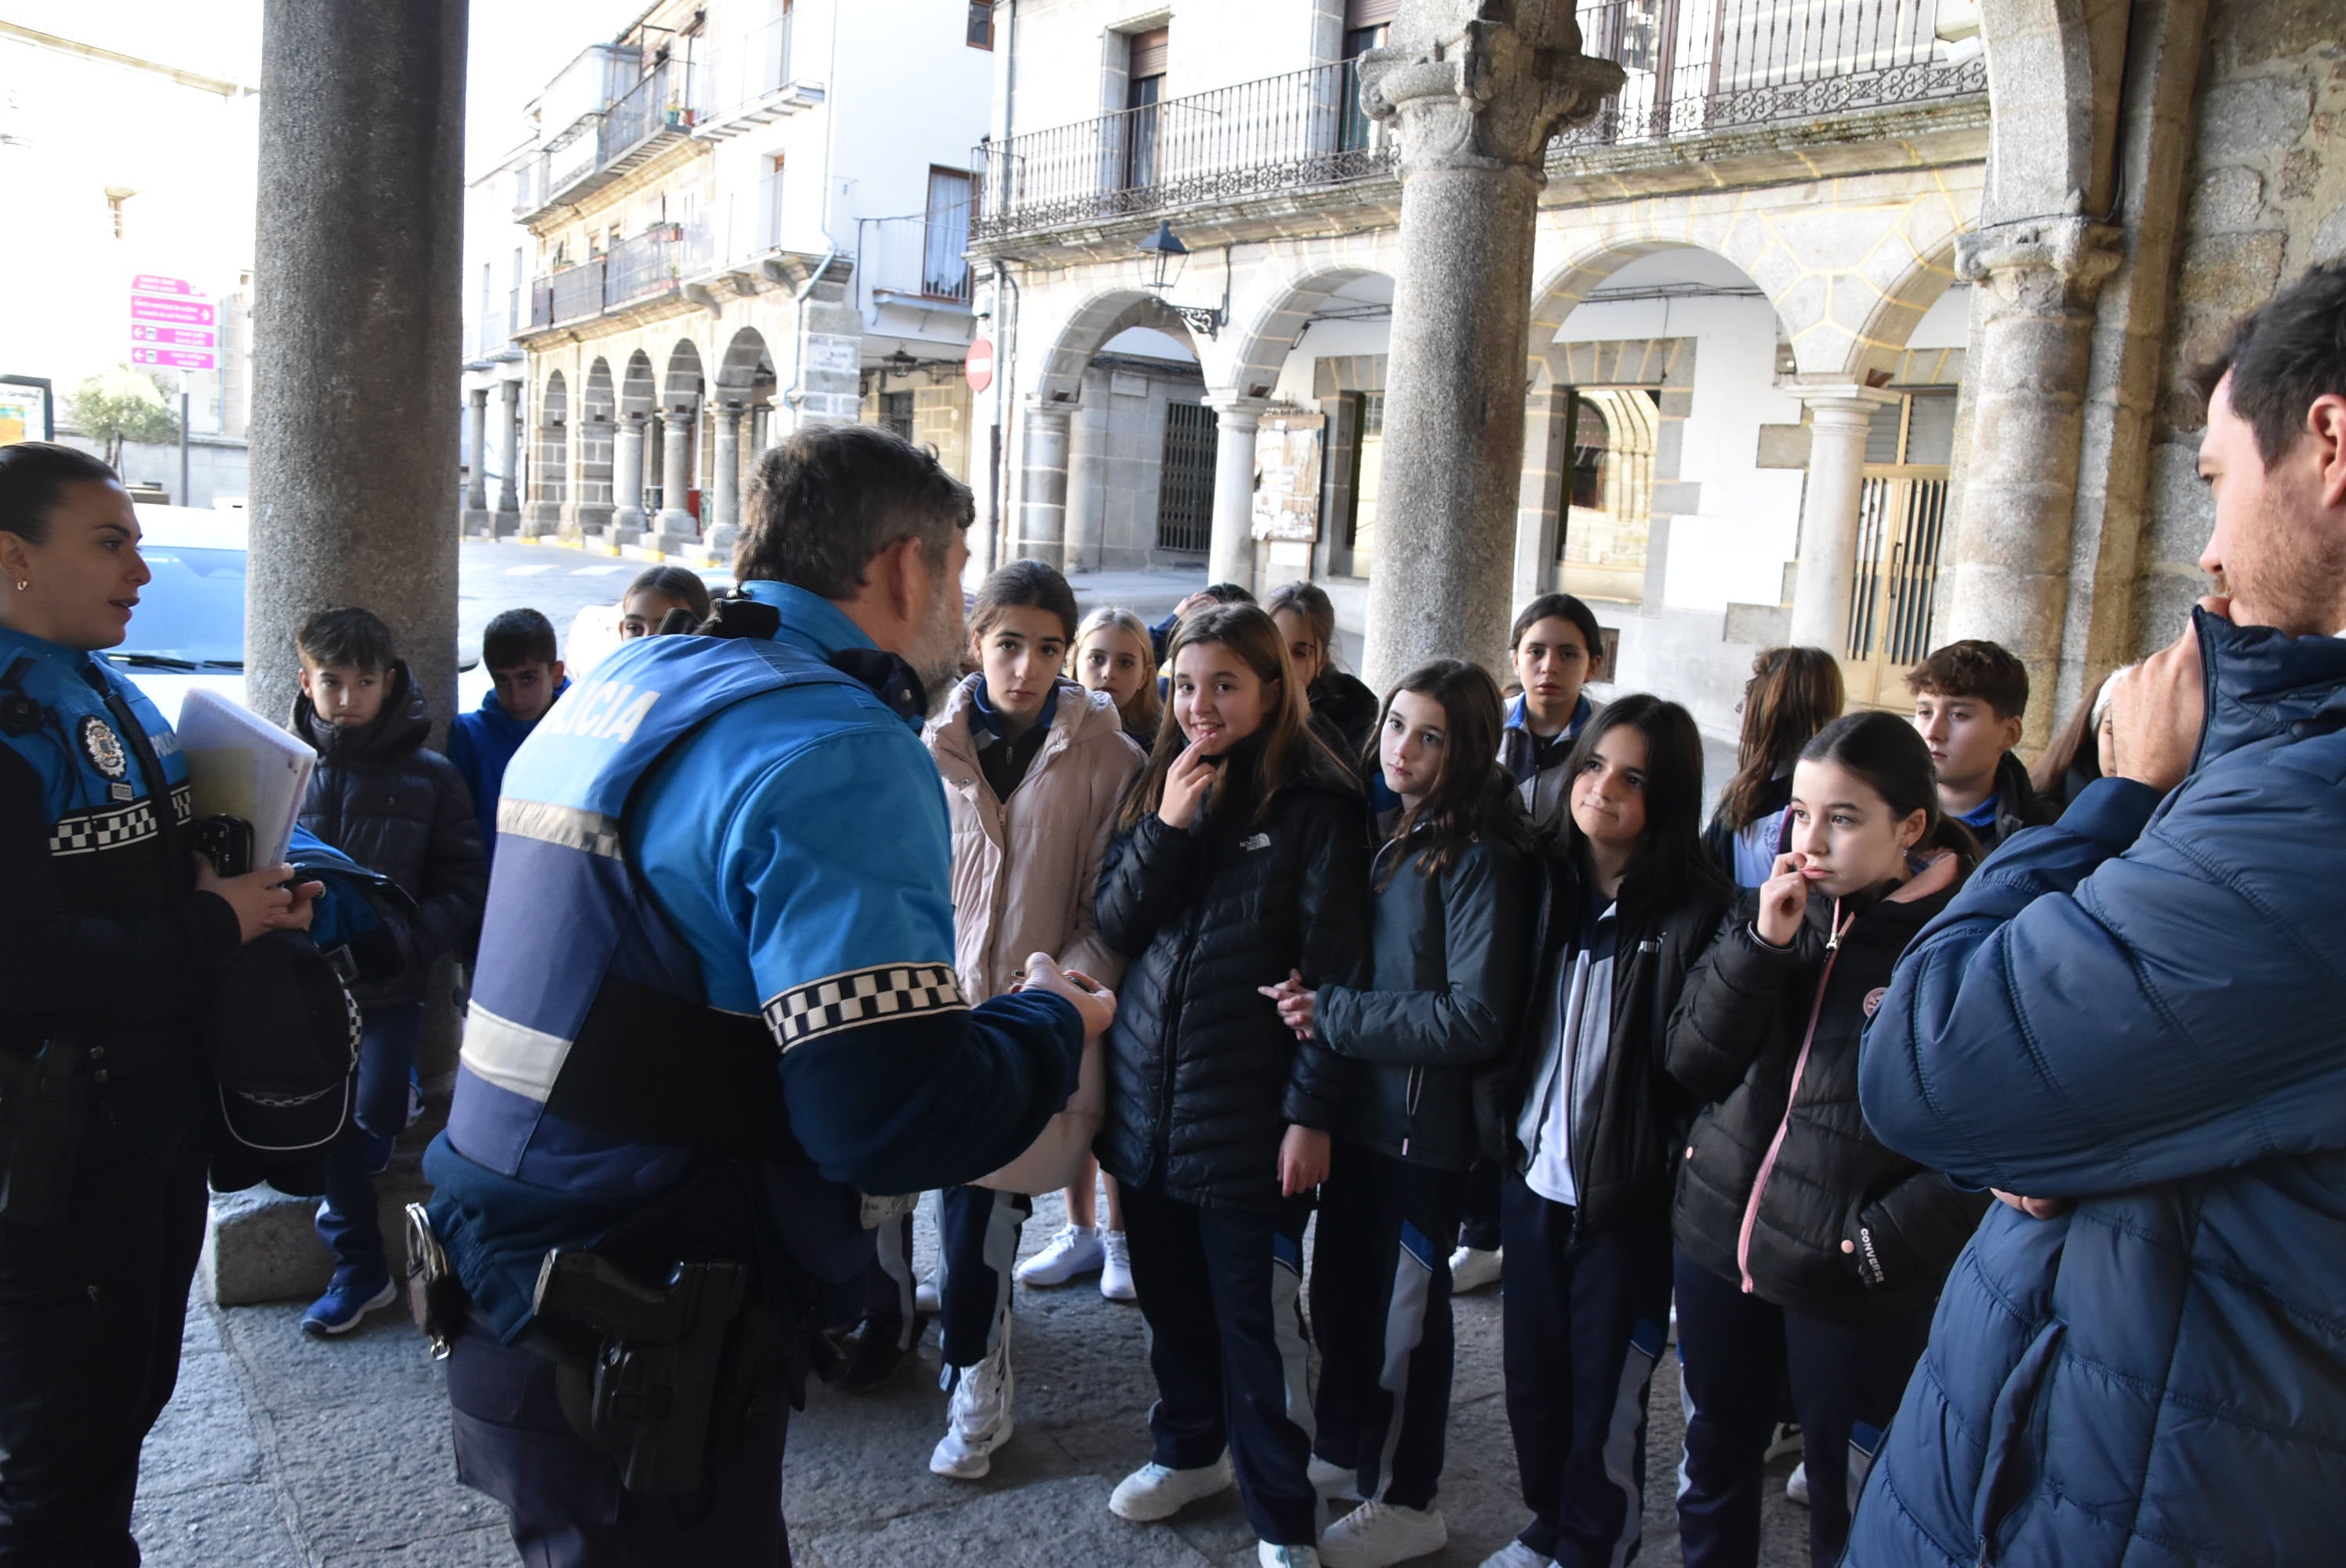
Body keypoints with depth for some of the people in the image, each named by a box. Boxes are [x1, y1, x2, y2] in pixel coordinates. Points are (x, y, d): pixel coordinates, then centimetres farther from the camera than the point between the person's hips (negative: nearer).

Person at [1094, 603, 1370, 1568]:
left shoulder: (1316, 803, -9)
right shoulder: (1159, 784, 8)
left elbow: (1331, 968, -11)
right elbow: (1115, 925, 3)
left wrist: (1311, 1114, -14)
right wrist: (1166, 829, -12)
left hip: (1246, 1114, -5)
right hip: (1146, 1097, 5)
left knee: (1255, 1320, 4)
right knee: (1171, 1299, 19)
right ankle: (1189, 1450, 41)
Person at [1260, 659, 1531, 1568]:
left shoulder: (1478, 856, -17)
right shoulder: (1383, 830, 6)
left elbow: (1476, 1017, -22)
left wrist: (1332, 1015, -20)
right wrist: (1315, 1005, -7)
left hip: (1424, 1123, -7)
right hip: (1357, 1107, 7)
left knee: (1403, 1306, 9)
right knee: (1339, 1287, 19)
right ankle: (1343, 1450, 41)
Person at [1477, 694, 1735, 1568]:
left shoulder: (1695, 910, -13)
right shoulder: (1547, 882, 3)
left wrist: (1687, 1180, -18)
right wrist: (1500, 1134, 5)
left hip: (1626, 1195, -5)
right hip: (1532, 1175, 5)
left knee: (1604, 1394, 8)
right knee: (1531, 1371, 17)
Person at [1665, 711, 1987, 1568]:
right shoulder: (1774, 911, 3)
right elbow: (1691, 1062, -3)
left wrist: (1883, 1243, -17)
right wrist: (1762, 945, -14)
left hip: (1850, 1292, -5)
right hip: (1718, 1240, 5)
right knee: (1711, 1474, 20)